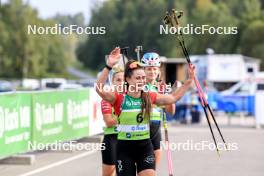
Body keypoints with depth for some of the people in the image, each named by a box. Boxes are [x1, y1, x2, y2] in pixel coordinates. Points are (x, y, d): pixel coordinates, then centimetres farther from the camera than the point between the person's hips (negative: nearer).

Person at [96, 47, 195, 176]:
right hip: (124, 147, -2)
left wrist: (189, 80, 12)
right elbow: (99, 89, -27)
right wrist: (109, 66, -37)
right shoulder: (119, 98, -10)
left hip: (145, 147, 2)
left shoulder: (149, 97, 3)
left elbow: (173, 97, 16)